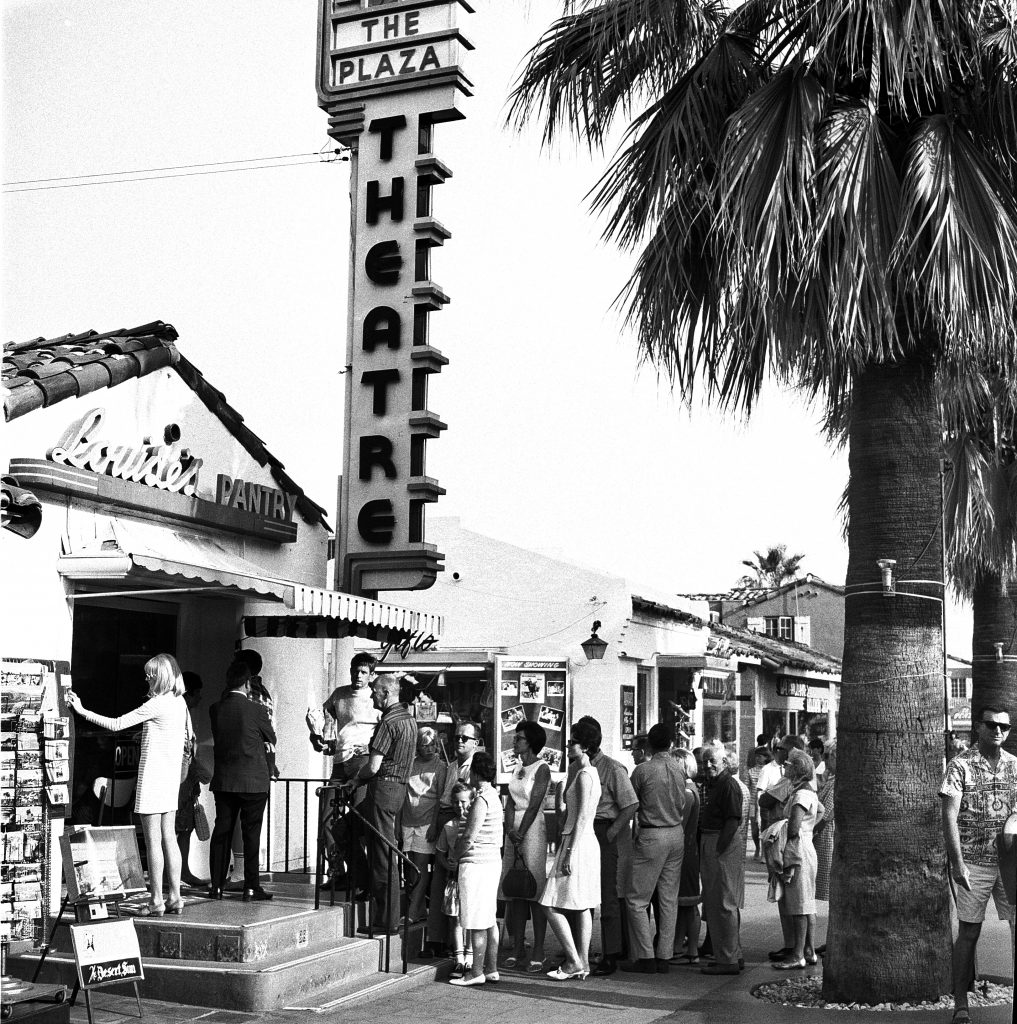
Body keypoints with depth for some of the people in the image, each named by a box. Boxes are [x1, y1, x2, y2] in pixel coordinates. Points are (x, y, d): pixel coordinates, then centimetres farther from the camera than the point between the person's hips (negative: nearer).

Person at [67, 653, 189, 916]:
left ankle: (156, 901, -1)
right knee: (169, 837, 10)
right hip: (171, 777, 8)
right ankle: (174, 897, 12)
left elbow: (117, 724, -16)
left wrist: (82, 711, -12)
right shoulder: (179, 702, 8)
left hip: (153, 776, -8)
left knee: (153, 840, -4)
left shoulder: (157, 704, -16)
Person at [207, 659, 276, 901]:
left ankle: (217, 886, 13)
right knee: (251, 834, 2)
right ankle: (251, 887, 4)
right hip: (253, 781, -4)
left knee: (221, 832, 10)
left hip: (223, 780, 4)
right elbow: (271, 738, 1)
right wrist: (269, 719, 20)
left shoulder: (216, 709, -1)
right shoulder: (256, 710, -13)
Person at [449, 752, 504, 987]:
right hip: (493, 860, 10)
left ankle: (477, 972, 0)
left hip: (476, 862, -10)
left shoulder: (481, 799, -17)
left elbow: (469, 838, -20)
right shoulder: (494, 796, 12)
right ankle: (491, 969, 17)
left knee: (478, 923, -4)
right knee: (490, 920, 13)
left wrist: (456, 854, -2)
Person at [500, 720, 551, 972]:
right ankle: (517, 950, 11)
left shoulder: (541, 768, -7)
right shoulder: (518, 768, 15)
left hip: (533, 829, -7)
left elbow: (534, 806, -13)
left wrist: (520, 834, -15)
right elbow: (510, 803, 7)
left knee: (535, 892, -6)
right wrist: (510, 830, -8)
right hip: (514, 831, 7)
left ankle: (538, 953, -2)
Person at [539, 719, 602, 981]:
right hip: (586, 842, 10)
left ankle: (574, 961, -4)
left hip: (577, 842, -10)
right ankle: (582, 963, 13)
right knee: (582, 907, 10)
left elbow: (582, 819, -19)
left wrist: (569, 852, -19)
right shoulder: (588, 773, 14)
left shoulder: (584, 775, -15)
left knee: (551, 905, -6)